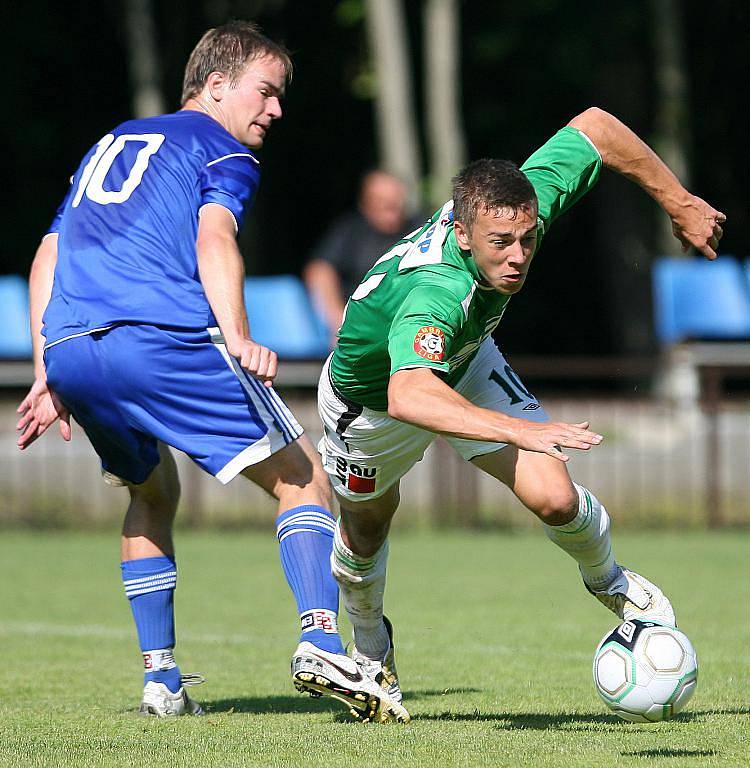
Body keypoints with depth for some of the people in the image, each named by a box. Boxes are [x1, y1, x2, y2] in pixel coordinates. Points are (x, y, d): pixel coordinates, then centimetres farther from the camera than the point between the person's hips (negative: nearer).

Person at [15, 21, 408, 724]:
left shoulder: (110, 144, 32)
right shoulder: (225, 151, 11)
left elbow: (48, 257, 25)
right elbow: (213, 237, -9)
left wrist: (47, 375, 23)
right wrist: (237, 338, -21)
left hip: (69, 350, 7)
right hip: (165, 339, -7)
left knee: (153, 492, 28)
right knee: (300, 478, 2)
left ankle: (160, 679, 19)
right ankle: (320, 642, -18)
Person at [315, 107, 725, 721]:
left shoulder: (520, 206, -33)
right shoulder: (434, 292, -50)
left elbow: (594, 125, -18)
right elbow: (408, 397, -68)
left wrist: (680, 204, -12)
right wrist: (519, 430, -77)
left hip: (466, 367, 4)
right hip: (371, 397, -4)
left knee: (554, 497, -16)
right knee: (365, 534, 21)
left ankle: (609, 581, 18)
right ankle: (370, 647, 53)